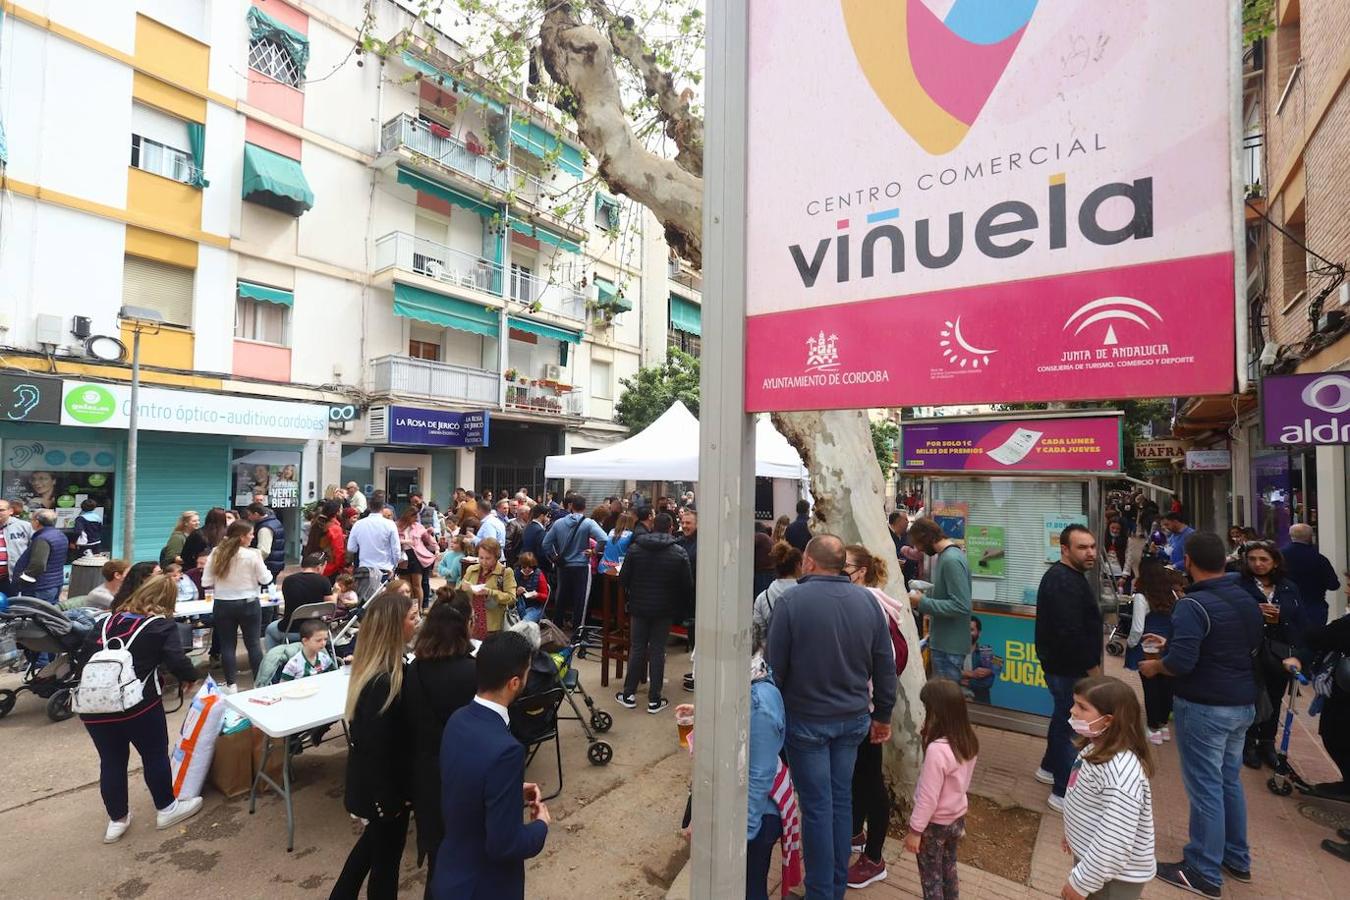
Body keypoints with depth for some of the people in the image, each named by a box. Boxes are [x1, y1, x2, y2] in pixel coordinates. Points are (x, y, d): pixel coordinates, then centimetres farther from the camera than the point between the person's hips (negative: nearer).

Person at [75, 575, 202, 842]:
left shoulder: (108, 621, 15)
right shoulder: (162, 626, -2)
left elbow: (84, 657, 15)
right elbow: (177, 661, -13)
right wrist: (189, 678, 6)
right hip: (136, 703, -5)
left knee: (111, 761, 19)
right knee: (155, 755, 12)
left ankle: (117, 820, 31)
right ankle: (166, 809, 27)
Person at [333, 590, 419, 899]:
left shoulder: (373, 668, -5)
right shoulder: (383, 682, -34)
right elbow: (377, 748, -27)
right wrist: (390, 799, -16)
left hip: (370, 777, 9)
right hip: (382, 785, -8)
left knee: (374, 841, 30)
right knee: (386, 853, 16)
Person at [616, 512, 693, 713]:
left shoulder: (635, 548, -5)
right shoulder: (679, 553, -10)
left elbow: (623, 579, -3)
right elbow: (687, 585, -7)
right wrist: (680, 604, 9)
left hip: (639, 606, 1)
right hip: (664, 609, -1)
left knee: (637, 648, 12)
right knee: (657, 650, 6)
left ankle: (629, 693, 18)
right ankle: (654, 699, 11)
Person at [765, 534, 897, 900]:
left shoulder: (791, 601, -17)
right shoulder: (867, 600, -3)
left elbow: (775, 666, -13)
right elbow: (885, 664, 4)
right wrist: (883, 714, 15)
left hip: (807, 719, -4)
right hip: (853, 718, 5)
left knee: (817, 805, 8)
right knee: (841, 799, 18)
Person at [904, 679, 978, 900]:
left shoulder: (937, 750, -34)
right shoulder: (968, 741, -10)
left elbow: (928, 797, -27)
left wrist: (915, 830, -13)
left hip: (935, 824, -7)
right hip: (957, 817, 7)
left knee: (931, 876, 14)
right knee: (948, 867, 27)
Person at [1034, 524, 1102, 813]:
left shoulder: (1065, 576, 11)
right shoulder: (1065, 583, -24)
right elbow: (1071, 634, -29)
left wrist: (1091, 664, 19)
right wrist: (1093, 669, -19)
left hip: (1063, 666, 11)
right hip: (1070, 669, -11)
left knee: (1063, 717, 24)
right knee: (1072, 726, -1)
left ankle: (1049, 768, 42)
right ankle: (1063, 794, 10)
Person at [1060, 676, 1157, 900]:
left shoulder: (1121, 772, -34)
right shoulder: (1097, 749, -5)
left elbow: (1114, 842, -32)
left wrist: (1081, 882, -23)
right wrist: (1074, 832, 22)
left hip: (1114, 876, -8)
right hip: (1091, 857, 8)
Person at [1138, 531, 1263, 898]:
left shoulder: (1193, 604, -22)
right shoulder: (1248, 600, 5)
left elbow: (1181, 663, -27)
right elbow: (1252, 648, 19)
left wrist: (1154, 666, -6)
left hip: (1205, 707, -8)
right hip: (1243, 704, 8)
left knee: (1205, 788, 2)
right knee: (1230, 781, 21)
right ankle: (1237, 858, 34)